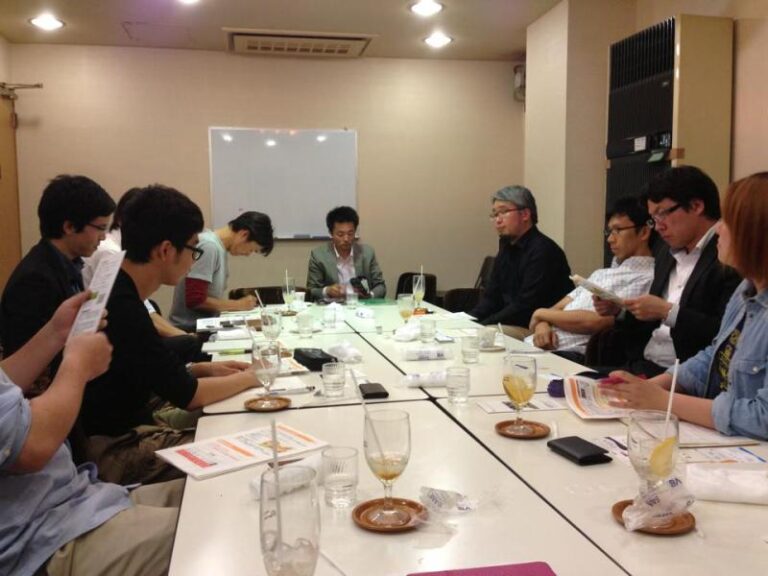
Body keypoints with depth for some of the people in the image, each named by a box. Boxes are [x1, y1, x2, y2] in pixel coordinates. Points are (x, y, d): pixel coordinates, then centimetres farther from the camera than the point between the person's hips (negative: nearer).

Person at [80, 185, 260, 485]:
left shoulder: (117, 293, 3)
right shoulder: (122, 308, -26)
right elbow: (187, 395, -18)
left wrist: (203, 369, 5)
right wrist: (245, 379, -2)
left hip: (125, 427, 9)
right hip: (116, 448, -9)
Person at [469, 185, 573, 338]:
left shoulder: (542, 251, -18)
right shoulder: (507, 247, 11)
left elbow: (524, 308, -22)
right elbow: (492, 297, 12)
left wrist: (481, 326, -20)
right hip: (509, 324, 8)